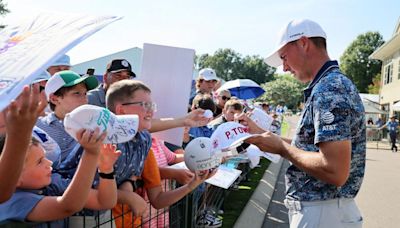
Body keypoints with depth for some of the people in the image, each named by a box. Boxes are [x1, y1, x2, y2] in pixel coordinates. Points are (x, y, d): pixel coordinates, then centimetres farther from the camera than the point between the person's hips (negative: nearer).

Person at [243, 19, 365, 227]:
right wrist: (260, 134, 12)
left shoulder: (328, 89, -21)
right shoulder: (333, 84, 12)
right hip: (316, 209, 9)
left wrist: (281, 147, -16)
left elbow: (335, 172, -28)